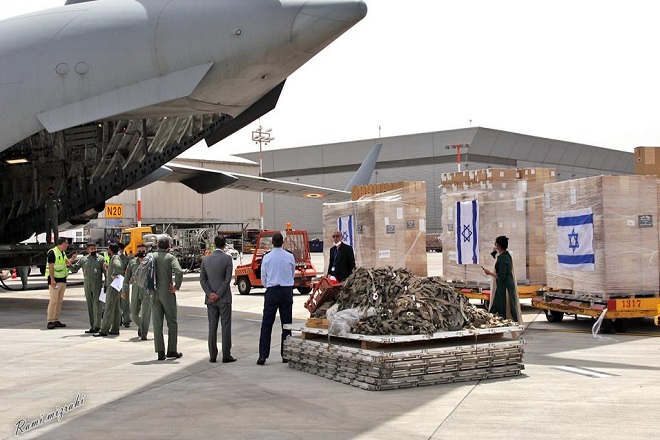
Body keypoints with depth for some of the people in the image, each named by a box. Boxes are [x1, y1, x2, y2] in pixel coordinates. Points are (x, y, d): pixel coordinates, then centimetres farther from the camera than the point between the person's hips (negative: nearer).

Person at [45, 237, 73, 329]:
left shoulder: (63, 253, 15)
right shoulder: (52, 252, -12)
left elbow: (67, 263, 21)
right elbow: (51, 267, -16)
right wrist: (52, 280, -22)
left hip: (63, 279, 9)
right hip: (55, 279, -9)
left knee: (59, 301, 9)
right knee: (53, 301, -9)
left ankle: (56, 320, 13)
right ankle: (50, 321, -7)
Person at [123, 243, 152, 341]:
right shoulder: (132, 262, 8)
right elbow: (127, 277, 12)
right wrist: (124, 291, 7)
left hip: (147, 291, -3)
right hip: (135, 291, 3)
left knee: (145, 313, -8)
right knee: (134, 313, 8)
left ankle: (144, 334, -4)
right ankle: (140, 326, 36)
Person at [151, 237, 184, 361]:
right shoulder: (170, 258, -6)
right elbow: (179, 272, -22)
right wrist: (176, 287, -11)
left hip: (154, 294, 3)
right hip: (167, 294, -3)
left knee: (157, 324, 6)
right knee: (172, 323, 8)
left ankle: (160, 352, 4)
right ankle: (172, 350, 7)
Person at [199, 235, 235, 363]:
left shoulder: (206, 259, 4)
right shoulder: (227, 259, -8)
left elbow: (202, 279, 1)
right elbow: (228, 279, -13)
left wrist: (210, 293, -4)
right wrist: (218, 294, -10)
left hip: (210, 298, 4)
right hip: (224, 298, -4)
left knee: (212, 326, 8)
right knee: (226, 326, 1)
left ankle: (212, 355, 9)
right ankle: (226, 355, 0)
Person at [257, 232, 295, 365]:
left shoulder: (267, 257, -4)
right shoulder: (290, 257, -2)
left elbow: (263, 277, 5)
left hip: (272, 291, -1)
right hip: (287, 291, 1)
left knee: (266, 324, 0)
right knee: (287, 324, 8)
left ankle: (263, 355, -7)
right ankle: (285, 354, 10)